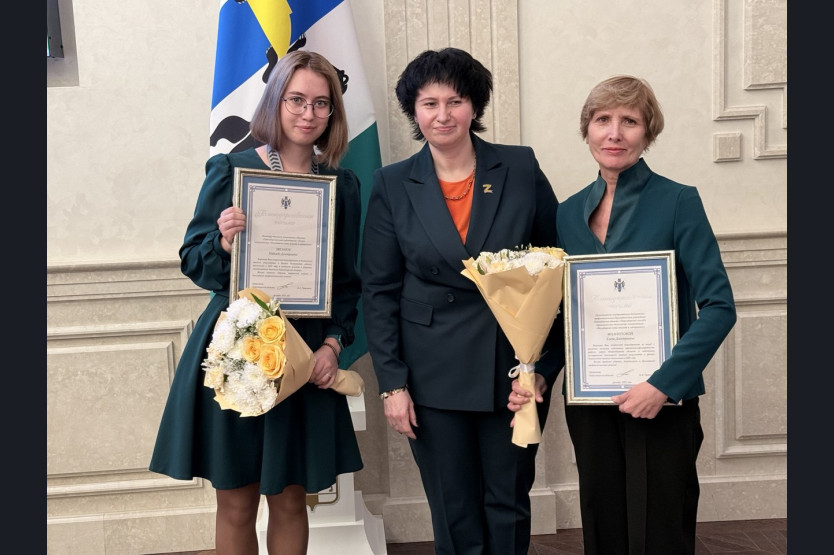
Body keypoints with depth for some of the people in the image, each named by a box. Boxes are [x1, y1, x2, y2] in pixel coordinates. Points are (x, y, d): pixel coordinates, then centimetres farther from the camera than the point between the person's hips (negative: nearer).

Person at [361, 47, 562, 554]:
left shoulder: (521, 168, -1)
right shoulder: (393, 185, 0)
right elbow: (379, 292, 1)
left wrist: (549, 360, -3)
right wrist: (392, 383, -5)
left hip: (515, 366, 1)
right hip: (434, 374, 0)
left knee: (509, 503, 12)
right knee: (454, 514, 9)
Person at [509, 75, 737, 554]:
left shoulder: (678, 202, -7)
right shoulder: (569, 213, 7)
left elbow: (719, 307, -13)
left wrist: (662, 384, -20)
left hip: (661, 402, -4)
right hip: (589, 404, 4)